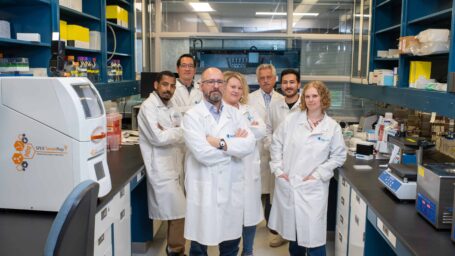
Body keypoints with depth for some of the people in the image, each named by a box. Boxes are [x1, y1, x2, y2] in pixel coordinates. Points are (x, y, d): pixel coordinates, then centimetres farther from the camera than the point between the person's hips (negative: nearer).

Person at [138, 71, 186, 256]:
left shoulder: (170, 106, 13)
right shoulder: (148, 107, -12)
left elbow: (181, 136, 5)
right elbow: (159, 138, -22)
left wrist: (169, 132, -15)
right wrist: (180, 131, -8)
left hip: (174, 166, 8)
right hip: (161, 169, -8)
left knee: (175, 211, 14)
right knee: (179, 212, -4)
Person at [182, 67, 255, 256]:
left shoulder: (234, 114, 8)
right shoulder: (192, 116, -6)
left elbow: (249, 144, -7)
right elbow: (202, 153, -20)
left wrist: (221, 143, -19)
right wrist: (234, 143, -8)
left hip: (232, 187, 4)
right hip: (204, 189, -4)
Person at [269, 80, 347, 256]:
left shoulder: (332, 126, -3)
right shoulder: (291, 119, 1)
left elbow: (339, 156, 0)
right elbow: (276, 144, 6)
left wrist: (318, 174, -9)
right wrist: (278, 168, -2)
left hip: (313, 187, -2)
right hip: (287, 184, 2)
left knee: (313, 232, -2)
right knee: (292, 227, 15)